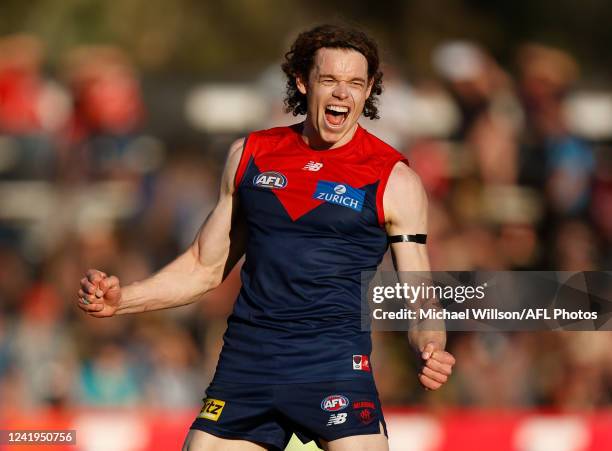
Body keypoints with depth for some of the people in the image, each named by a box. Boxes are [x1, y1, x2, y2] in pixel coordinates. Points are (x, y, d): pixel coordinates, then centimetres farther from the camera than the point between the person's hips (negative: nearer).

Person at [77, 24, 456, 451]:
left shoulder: (394, 179, 1)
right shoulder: (250, 154, 11)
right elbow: (206, 267, 19)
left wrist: (431, 348, -20)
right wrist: (120, 298, 6)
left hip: (335, 366, -3)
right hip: (245, 362, 3)